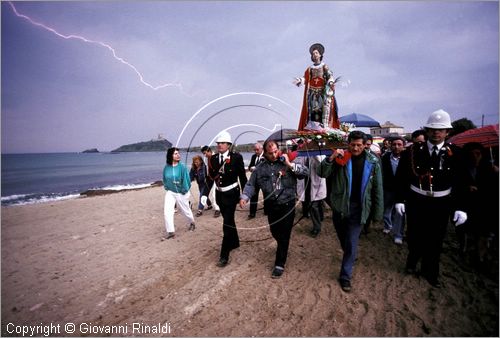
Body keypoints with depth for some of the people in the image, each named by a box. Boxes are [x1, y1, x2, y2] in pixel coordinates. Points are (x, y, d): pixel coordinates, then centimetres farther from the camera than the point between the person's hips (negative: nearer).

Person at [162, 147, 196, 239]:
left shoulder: (182, 166, -18)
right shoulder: (166, 167, -8)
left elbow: (186, 179, -15)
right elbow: (164, 179, 10)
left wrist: (184, 191, -13)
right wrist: (166, 188, 4)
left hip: (181, 192, -3)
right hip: (170, 192, 3)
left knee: (185, 210, 14)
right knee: (167, 211, -8)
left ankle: (192, 223, 43)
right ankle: (171, 232, 2)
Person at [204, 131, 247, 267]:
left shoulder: (236, 157, -10)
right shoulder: (213, 158, 1)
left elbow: (242, 176, -6)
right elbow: (210, 178, 4)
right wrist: (205, 194, -3)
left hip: (231, 194, -5)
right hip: (219, 194, 5)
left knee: (227, 223, -6)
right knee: (228, 220, 21)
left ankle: (224, 255, 3)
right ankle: (234, 242, 43)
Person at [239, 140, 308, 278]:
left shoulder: (287, 162, -5)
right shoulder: (260, 168, 3)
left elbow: (305, 172, -11)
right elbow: (251, 184, 5)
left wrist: (290, 165, -21)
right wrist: (244, 197, -11)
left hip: (287, 205, -3)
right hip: (271, 206, 4)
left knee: (284, 235, 2)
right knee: (275, 232, 20)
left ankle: (279, 264, 17)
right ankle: (283, 248, 52)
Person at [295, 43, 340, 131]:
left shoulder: (325, 67, 7)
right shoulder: (310, 69, 15)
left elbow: (330, 76, -4)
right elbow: (305, 78, 7)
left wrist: (331, 82, -25)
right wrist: (299, 80, -13)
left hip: (323, 91, -2)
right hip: (312, 92, 3)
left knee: (324, 107, -10)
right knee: (312, 108, -4)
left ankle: (324, 126, -14)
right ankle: (311, 126, -5)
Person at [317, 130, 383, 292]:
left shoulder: (372, 162, -4)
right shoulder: (341, 158, -6)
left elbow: (377, 188, 1)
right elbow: (322, 173, -12)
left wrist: (377, 212, 1)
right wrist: (331, 158, -27)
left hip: (358, 207, -1)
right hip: (340, 205, 1)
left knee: (351, 243, 0)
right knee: (343, 238, 19)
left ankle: (345, 276, 15)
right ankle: (350, 256, 49)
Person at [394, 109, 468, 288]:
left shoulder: (455, 153, -6)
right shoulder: (413, 151, -9)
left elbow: (460, 183, -3)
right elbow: (401, 177, -5)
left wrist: (460, 208, -8)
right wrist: (400, 200, -8)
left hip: (441, 204, 1)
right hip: (416, 201, -1)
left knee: (435, 239, 13)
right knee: (414, 236, 14)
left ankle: (430, 271, 34)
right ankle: (412, 261, 41)